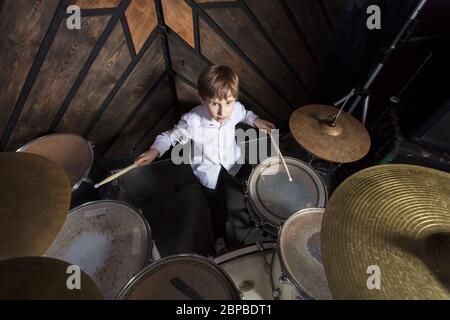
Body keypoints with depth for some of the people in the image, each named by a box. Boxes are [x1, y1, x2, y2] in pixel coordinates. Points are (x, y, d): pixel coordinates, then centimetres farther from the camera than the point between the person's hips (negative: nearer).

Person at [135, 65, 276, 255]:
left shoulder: (235, 108, -20)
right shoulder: (192, 120, -32)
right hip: (208, 170, -3)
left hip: (233, 161, 4)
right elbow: (170, 136, -16)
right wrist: (154, 151, -33)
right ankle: (220, 238, 41)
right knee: (218, 209, 8)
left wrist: (255, 120, -13)